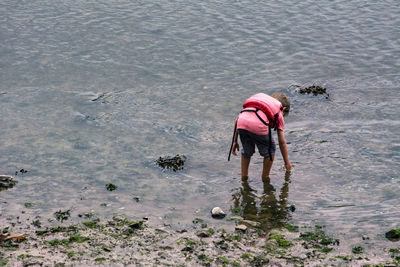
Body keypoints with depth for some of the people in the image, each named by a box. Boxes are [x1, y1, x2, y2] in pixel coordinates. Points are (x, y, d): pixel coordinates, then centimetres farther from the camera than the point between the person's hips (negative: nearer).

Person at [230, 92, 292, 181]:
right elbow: (282, 142, 27)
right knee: (270, 151, 25)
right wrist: (287, 163, 37)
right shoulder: (279, 114, 27)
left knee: (246, 150, 31)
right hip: (258, 125, -4)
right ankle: (265, 178, 31)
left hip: (242, 124, 4)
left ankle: (244, 177, 38)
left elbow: (237, 120, 27)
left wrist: (235, 141, 29)